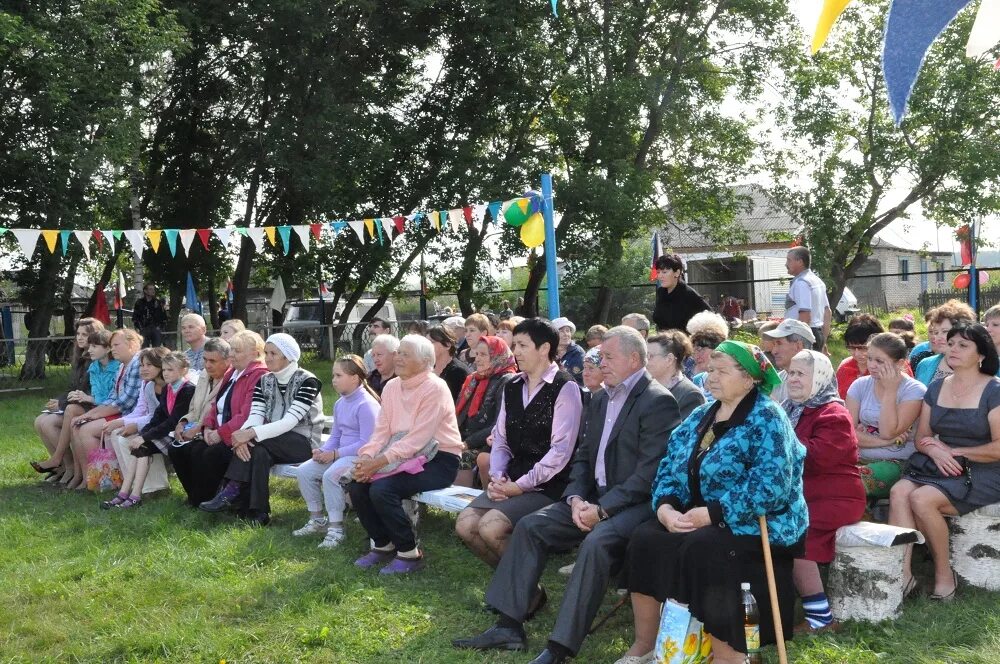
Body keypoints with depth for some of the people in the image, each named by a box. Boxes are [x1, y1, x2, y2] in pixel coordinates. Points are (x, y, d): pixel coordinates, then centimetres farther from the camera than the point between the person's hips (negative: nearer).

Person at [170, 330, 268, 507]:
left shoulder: (259, 376, -14)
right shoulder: (230, 373, 16)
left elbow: (246, 416, -23)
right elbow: (216, 405, 17)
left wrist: (220, 433, -20)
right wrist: (207, 427, -2)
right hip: (217, 434, 10)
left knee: (210, 454, -32)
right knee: (177, 449, -1)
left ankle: (203, 503, -10)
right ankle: (196, 498, 7)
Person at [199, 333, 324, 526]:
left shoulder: (307, 381, -12)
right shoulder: (264, 381, 7)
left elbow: (290, 421, -23)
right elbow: (255, 415, -6)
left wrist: (252, 433, -33)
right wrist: (244, 435, -30)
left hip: (304, 443, -5)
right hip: (273, 443, 5)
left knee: (255, 442, -28)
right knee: (259, 453, -29)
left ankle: (233, 490, -22)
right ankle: (257, 513, -29)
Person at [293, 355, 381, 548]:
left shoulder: (366, 404, -17)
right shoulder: (340, 403, 13)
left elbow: (367, 443, -22)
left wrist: (335, 454, -19)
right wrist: (323, 451, 0)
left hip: (361, 456, -10)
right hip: (341, 454, 10)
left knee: (331, 475, -32)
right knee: (304, 471, -2)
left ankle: (336, 529, -21)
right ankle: (317, 520, 11)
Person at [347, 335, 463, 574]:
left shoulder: (435, 388, -16)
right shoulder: (391, 387, 7)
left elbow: (417, 439, -23)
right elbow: (382, 431, 3)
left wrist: (378, 462, -27)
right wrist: (366, 457, -16)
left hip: (439, 461, -7)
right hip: (406, 456, 8)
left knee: (382, 489, -26)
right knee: (357, 485, -11)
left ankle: (409, 553, -7)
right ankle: (382, 545, 10)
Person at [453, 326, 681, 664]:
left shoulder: (658, 402, -12)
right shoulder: (600, 400, 15)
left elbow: (649, 473, -19)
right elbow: (582, 456, 14)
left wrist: (603, 509, -21)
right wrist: (576, 499, -5)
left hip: (635, 503, -8)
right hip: (595, 497, 9)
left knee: (596, 542, -34)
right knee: (530, 525, -5)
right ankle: (509, 625, -4)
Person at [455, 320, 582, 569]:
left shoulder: (565, 388, -9)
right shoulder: (512, 387, 14)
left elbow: (560, 450, -16)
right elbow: (501, 439, 13)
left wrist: (521, 485, -17)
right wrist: (497, 477, -5)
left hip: (548, 485, -7)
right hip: (513, 481, 7)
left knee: (491, 527, -24)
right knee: (465, 525, -10)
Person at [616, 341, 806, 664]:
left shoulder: (766, 418, -11)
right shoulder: (700, 416, 12)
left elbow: (771, 486, -23)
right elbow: (670, 466, 10)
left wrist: (710, 513, -24)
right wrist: (665, 507, -11)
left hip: (754, 525, -7)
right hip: (694, 519, 7)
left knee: (703, 550, -33)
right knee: (645, 539, -14)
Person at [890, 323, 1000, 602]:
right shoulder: (936, 388, 12)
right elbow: (921, 438, 12)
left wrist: (954, 451, -10)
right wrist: (934, 450, -11)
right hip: (937, 466, 6)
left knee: (921, 499, -29)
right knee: (899, 492, -25)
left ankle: (944, 572, -9)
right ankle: (902, 572, -30)